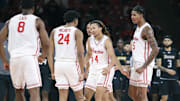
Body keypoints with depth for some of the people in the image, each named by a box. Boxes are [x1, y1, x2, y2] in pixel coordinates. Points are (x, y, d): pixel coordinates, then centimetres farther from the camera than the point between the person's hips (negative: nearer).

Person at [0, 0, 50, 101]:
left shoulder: (11, 21, 16)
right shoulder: (37, 21, 6)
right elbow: (46, 43, -2)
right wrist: (42, 57, 17)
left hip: (14, 59, 4)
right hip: (30, 58, -4)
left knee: (19, 91, 21)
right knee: (35, 92, -10)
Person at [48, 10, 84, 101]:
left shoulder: (54, 31, 12)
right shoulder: (77, 32, -1)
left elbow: (50, 54, 9)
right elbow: (80, 54, -9)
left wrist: (52, 72, 13)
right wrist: (82, 72, -6)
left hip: (58, 64, 4)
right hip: (72, 64, -4)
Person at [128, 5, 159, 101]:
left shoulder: (146, 29, -15)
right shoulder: (138, 28, 16)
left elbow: (155, 50, -23)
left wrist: (144, 67, -25)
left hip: (144, 65, -10)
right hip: (137, 64, 10)